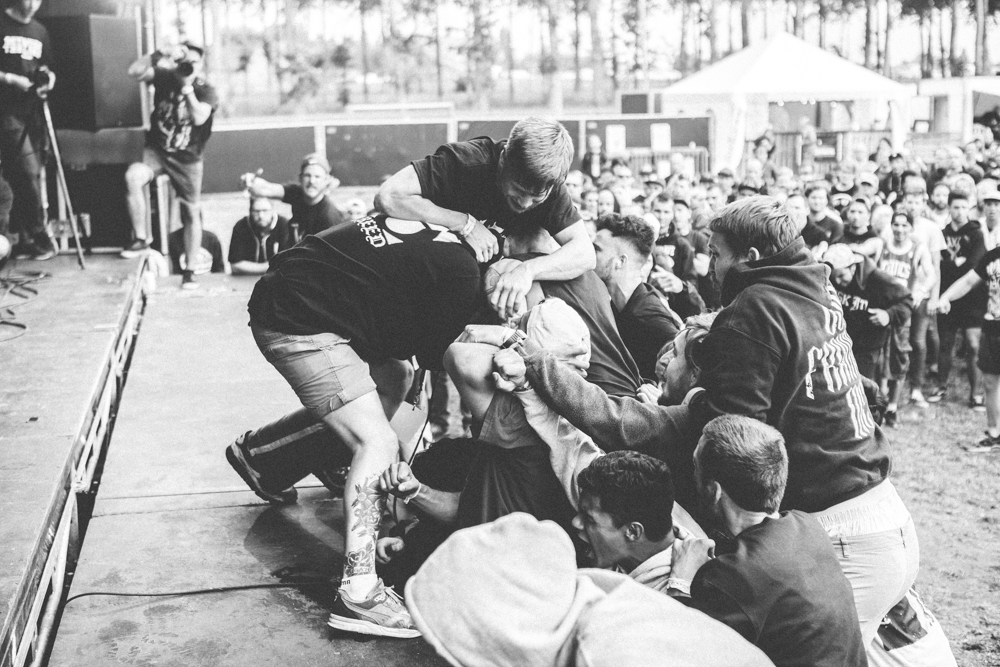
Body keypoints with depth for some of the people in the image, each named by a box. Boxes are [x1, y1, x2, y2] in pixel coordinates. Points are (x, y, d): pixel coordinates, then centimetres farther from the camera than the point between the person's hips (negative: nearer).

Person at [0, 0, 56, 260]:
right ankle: (38, 238, -1)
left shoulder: (39, 31, 15)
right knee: (27, 175, -11)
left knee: (26, 177, 7)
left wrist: (47, 76, 2)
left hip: (32, 112, 6)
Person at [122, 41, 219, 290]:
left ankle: (189, 271, 16)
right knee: (133, 175, -32)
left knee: (192, 213, 3)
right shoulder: (164, 77, -3)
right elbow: (134, 71, -18)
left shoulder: (206, 91, -8)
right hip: (156, 150, 0)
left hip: (188, 158, 0)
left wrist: (187, 87, -30)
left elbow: (199, 117, -27)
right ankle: (140, 238, -21)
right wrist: (160, 54, -26)